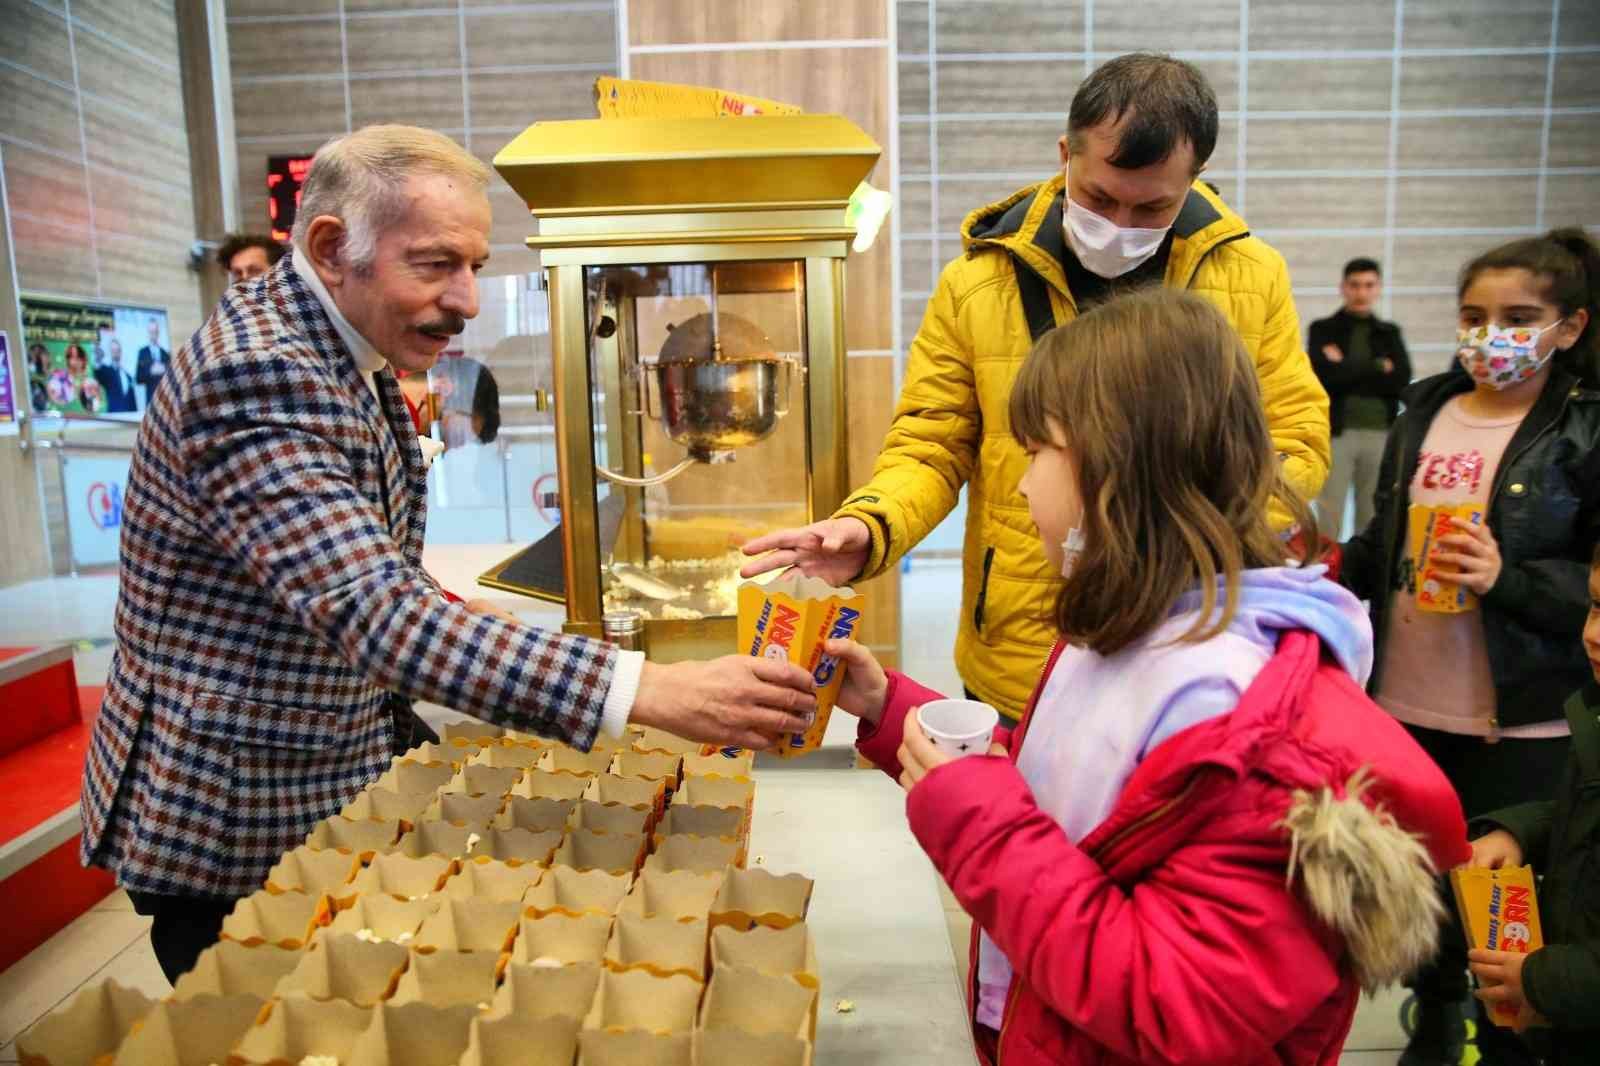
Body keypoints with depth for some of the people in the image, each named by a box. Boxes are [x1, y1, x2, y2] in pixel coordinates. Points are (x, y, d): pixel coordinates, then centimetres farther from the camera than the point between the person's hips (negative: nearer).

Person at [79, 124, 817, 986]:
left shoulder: (354, 361, 3)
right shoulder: (255, 375, -28)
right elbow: (378, 614, -39)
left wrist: (453, 618, 2)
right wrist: (650, 692, -45)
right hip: (233, 835, -9)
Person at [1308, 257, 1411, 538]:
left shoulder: (1390, 333, 14)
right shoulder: (1323, 330, 7)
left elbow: (1401, 380, -2)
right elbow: (1324, 374, -11)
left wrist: (1346, 370, -7)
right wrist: (1377, 368, -5)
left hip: (1381, 433, 3)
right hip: (1336, 431, -2)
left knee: (1374, 516, 6)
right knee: (1329, 514, -3)